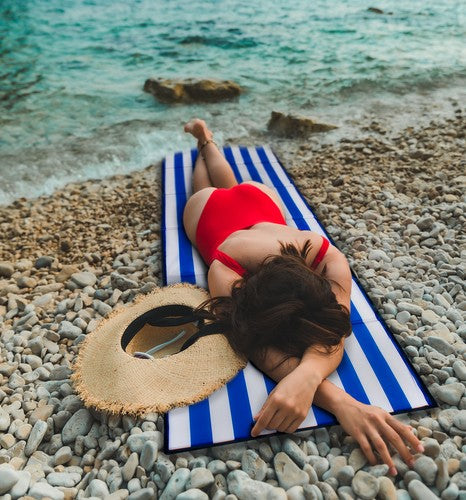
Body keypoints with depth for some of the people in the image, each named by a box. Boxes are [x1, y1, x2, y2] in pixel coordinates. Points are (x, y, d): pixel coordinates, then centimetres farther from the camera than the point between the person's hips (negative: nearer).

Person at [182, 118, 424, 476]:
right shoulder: (224, 271, -53)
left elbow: (332, 336, -53)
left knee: (230, 186, 38)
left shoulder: (329, 259, -48)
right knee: (209, 190, 37)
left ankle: (209, 142, 63)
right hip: (206, 209, -1)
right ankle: (203, 141, 60)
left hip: (260, 199, 2)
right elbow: (265, 355, -58)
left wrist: (306, 376, -76)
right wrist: (341, 402, -74)